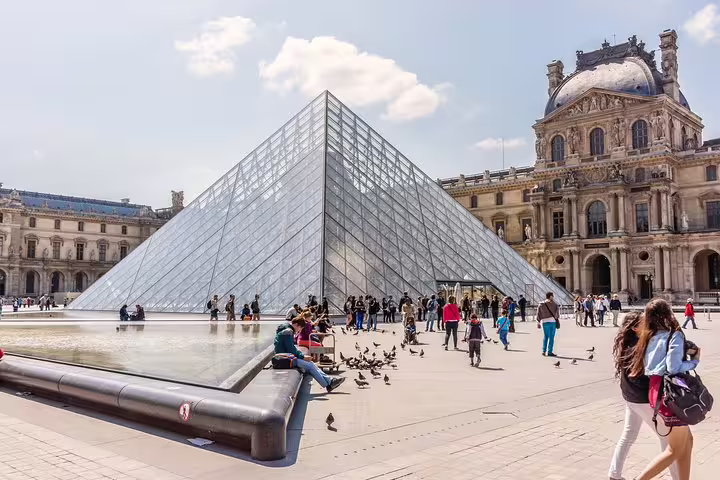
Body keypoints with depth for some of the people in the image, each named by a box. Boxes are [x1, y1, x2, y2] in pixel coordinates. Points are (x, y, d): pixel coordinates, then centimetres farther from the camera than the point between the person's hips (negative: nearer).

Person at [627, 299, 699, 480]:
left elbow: (646, 366, 5)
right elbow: (674, 368, -18)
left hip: (656, 389, 7)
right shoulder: (675, 335, -12)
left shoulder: (650, 337, 7)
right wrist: (694, 360, -3)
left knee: (687, 441, 19)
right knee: (675, 449, 5)